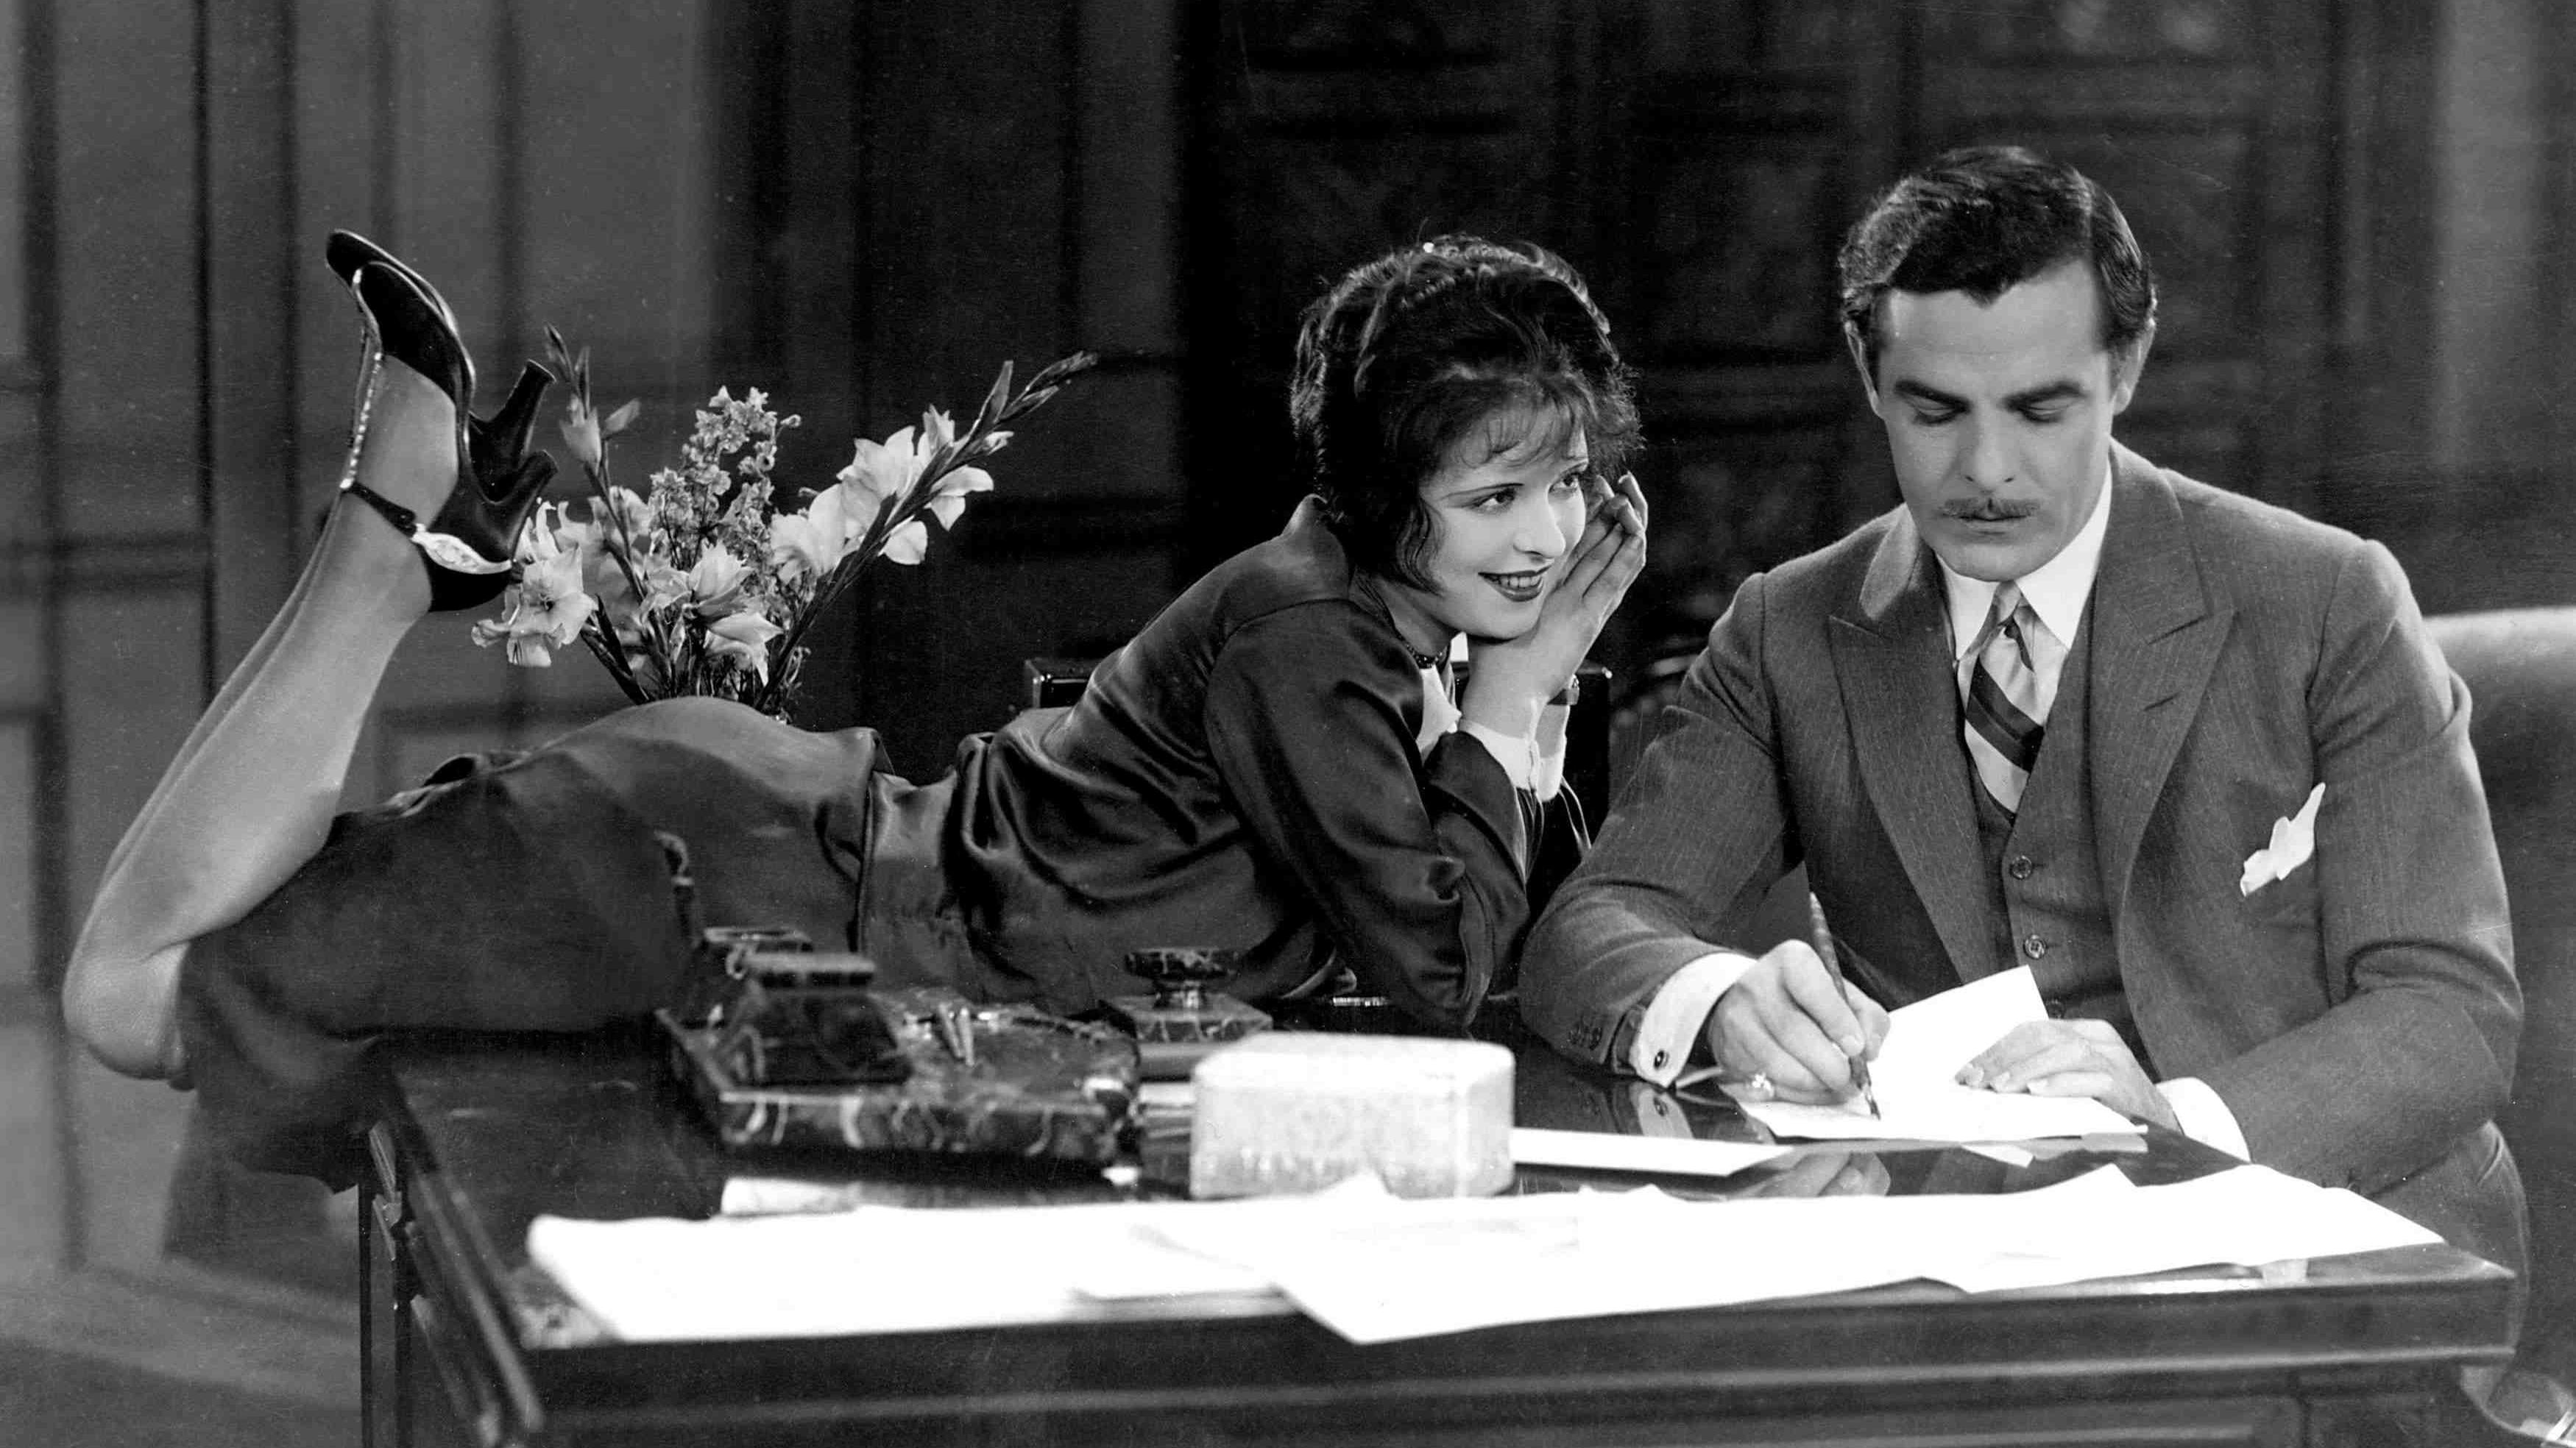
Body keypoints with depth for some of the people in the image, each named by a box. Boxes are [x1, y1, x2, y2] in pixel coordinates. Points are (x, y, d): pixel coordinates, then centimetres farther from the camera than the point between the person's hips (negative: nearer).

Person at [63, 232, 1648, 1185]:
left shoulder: (1395, 616, 4)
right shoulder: (1299, 636, -22)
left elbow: (1514, 941, 6)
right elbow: (1439, 975, -25)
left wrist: (1540, 680, -7)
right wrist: (1517, 690, -17)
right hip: (782, 900, -9)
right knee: (142, 985, -5)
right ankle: (409, 528, 3)